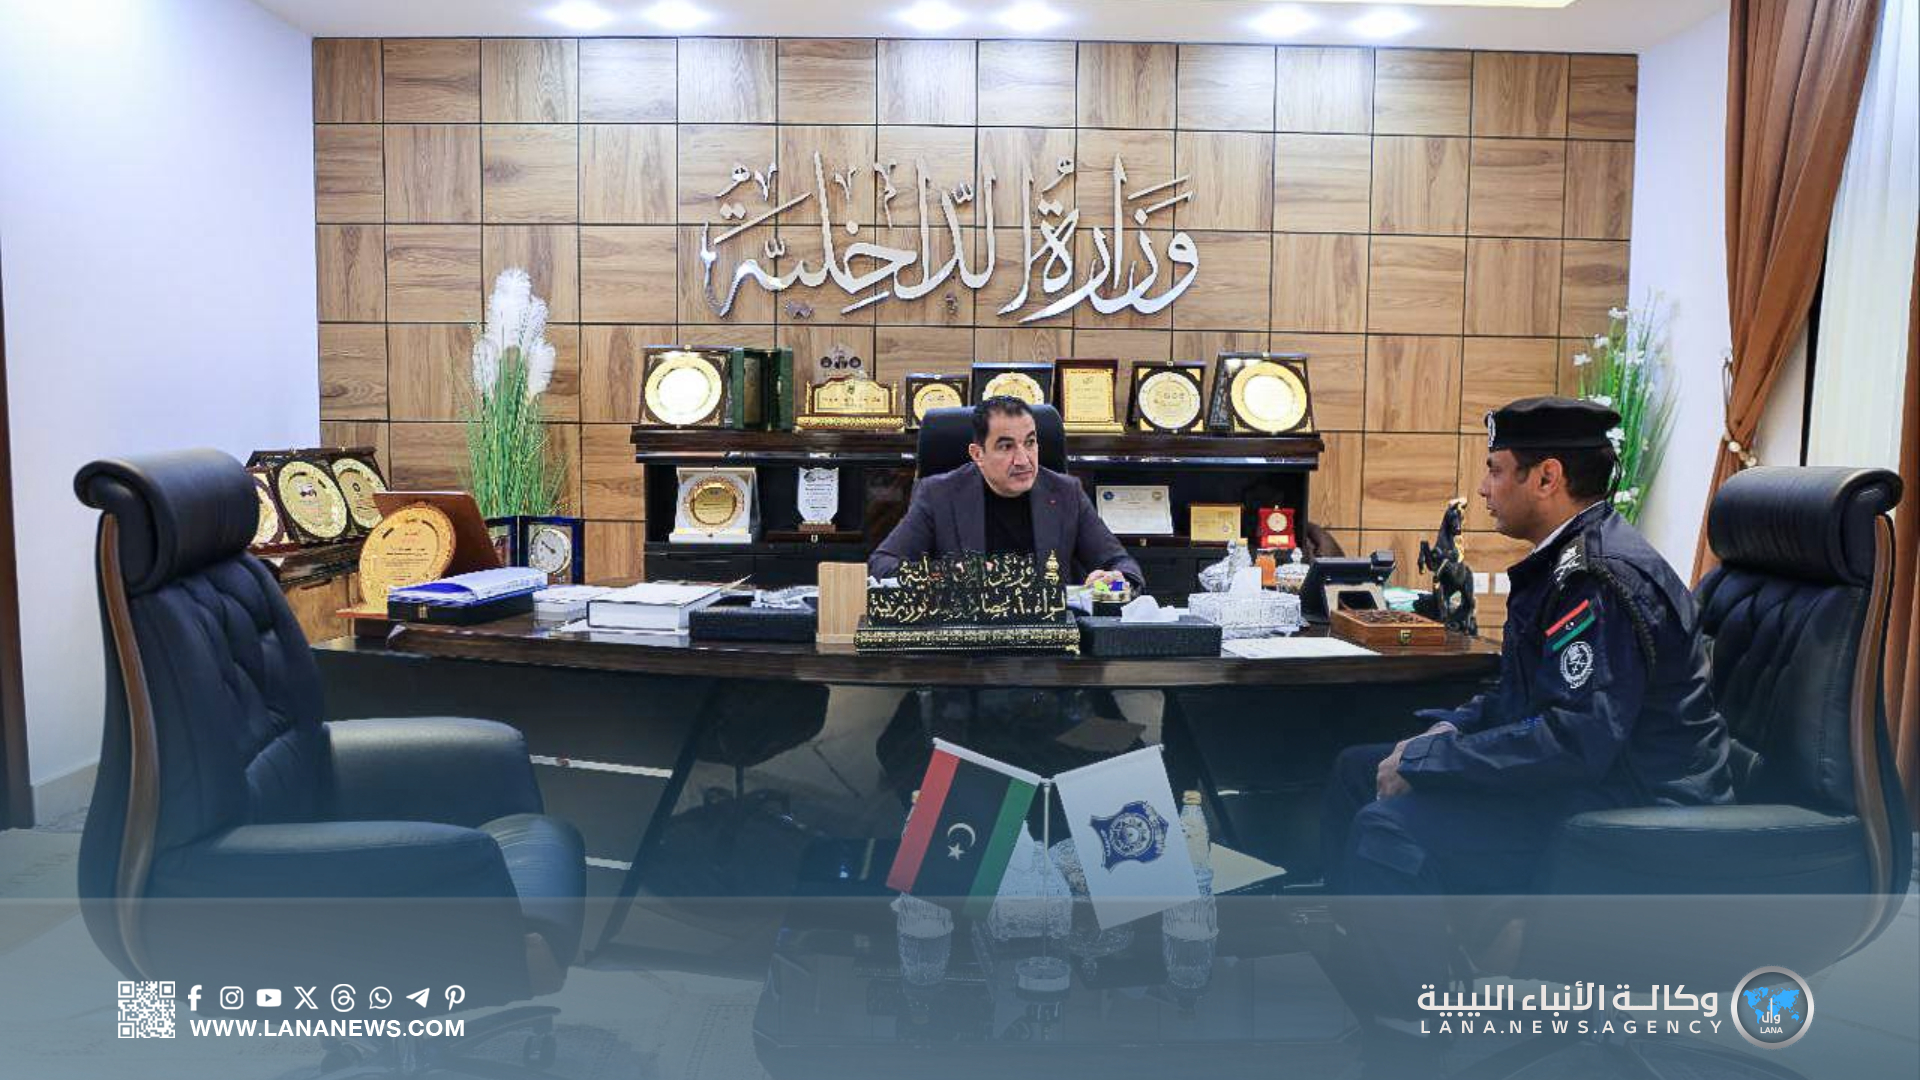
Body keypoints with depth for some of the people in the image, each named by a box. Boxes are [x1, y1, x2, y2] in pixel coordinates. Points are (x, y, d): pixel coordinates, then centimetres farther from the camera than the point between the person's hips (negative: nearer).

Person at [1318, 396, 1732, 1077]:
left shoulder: (1603, 579, -23)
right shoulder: (1564, 561, 11)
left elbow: (1576, 740, -31)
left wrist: (1423, 760, -23)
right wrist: (1454, 728, 3)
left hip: (1629, 812, -11)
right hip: (1590, 769, 11)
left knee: (1391, 829, -26)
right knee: (1356, 772, 10)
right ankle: (1351, 973, 18)